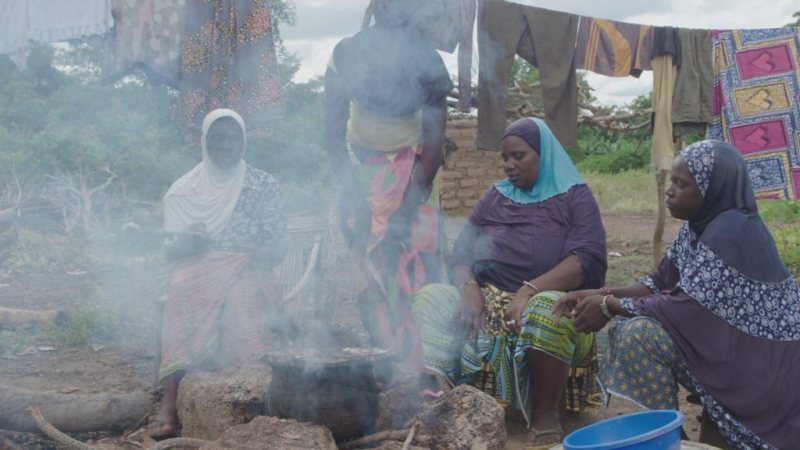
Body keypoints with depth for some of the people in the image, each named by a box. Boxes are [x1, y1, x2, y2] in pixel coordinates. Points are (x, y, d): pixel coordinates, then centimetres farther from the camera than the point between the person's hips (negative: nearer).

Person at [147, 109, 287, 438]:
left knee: (241, 298, -37)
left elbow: (278, 249, 6)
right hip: (196, 270, 1)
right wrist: (185, 244, -14)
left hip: (247, 273, 0)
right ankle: (170, 402, -41)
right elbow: (170, 252, 11)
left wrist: (264, 254, -18)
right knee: (185, 294, -35)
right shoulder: (183, 190, 14)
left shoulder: (265, 186, 11)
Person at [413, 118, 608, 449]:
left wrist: (529, 290, -27)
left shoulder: (574, 197, 2)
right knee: (431, 298, -17)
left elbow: (588, 258, -14)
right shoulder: (494, 197, 16)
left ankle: (545, 417, -24)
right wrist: (469, 288, -14)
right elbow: (461, 251, 10)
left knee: (546, 310, -39)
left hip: (553, 301, -5)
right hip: (489, 301, 5)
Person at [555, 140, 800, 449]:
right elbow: (661, 283, 7)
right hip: (725, 339, 10)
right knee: (627, 332, 5)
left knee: (641, 335, -21)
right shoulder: (702, 224, 5)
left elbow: (687, 308, -25)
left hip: (758, 359, -10)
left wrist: (610, 306, -15)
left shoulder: (731, 233, -23)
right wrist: (601, 295, -5)